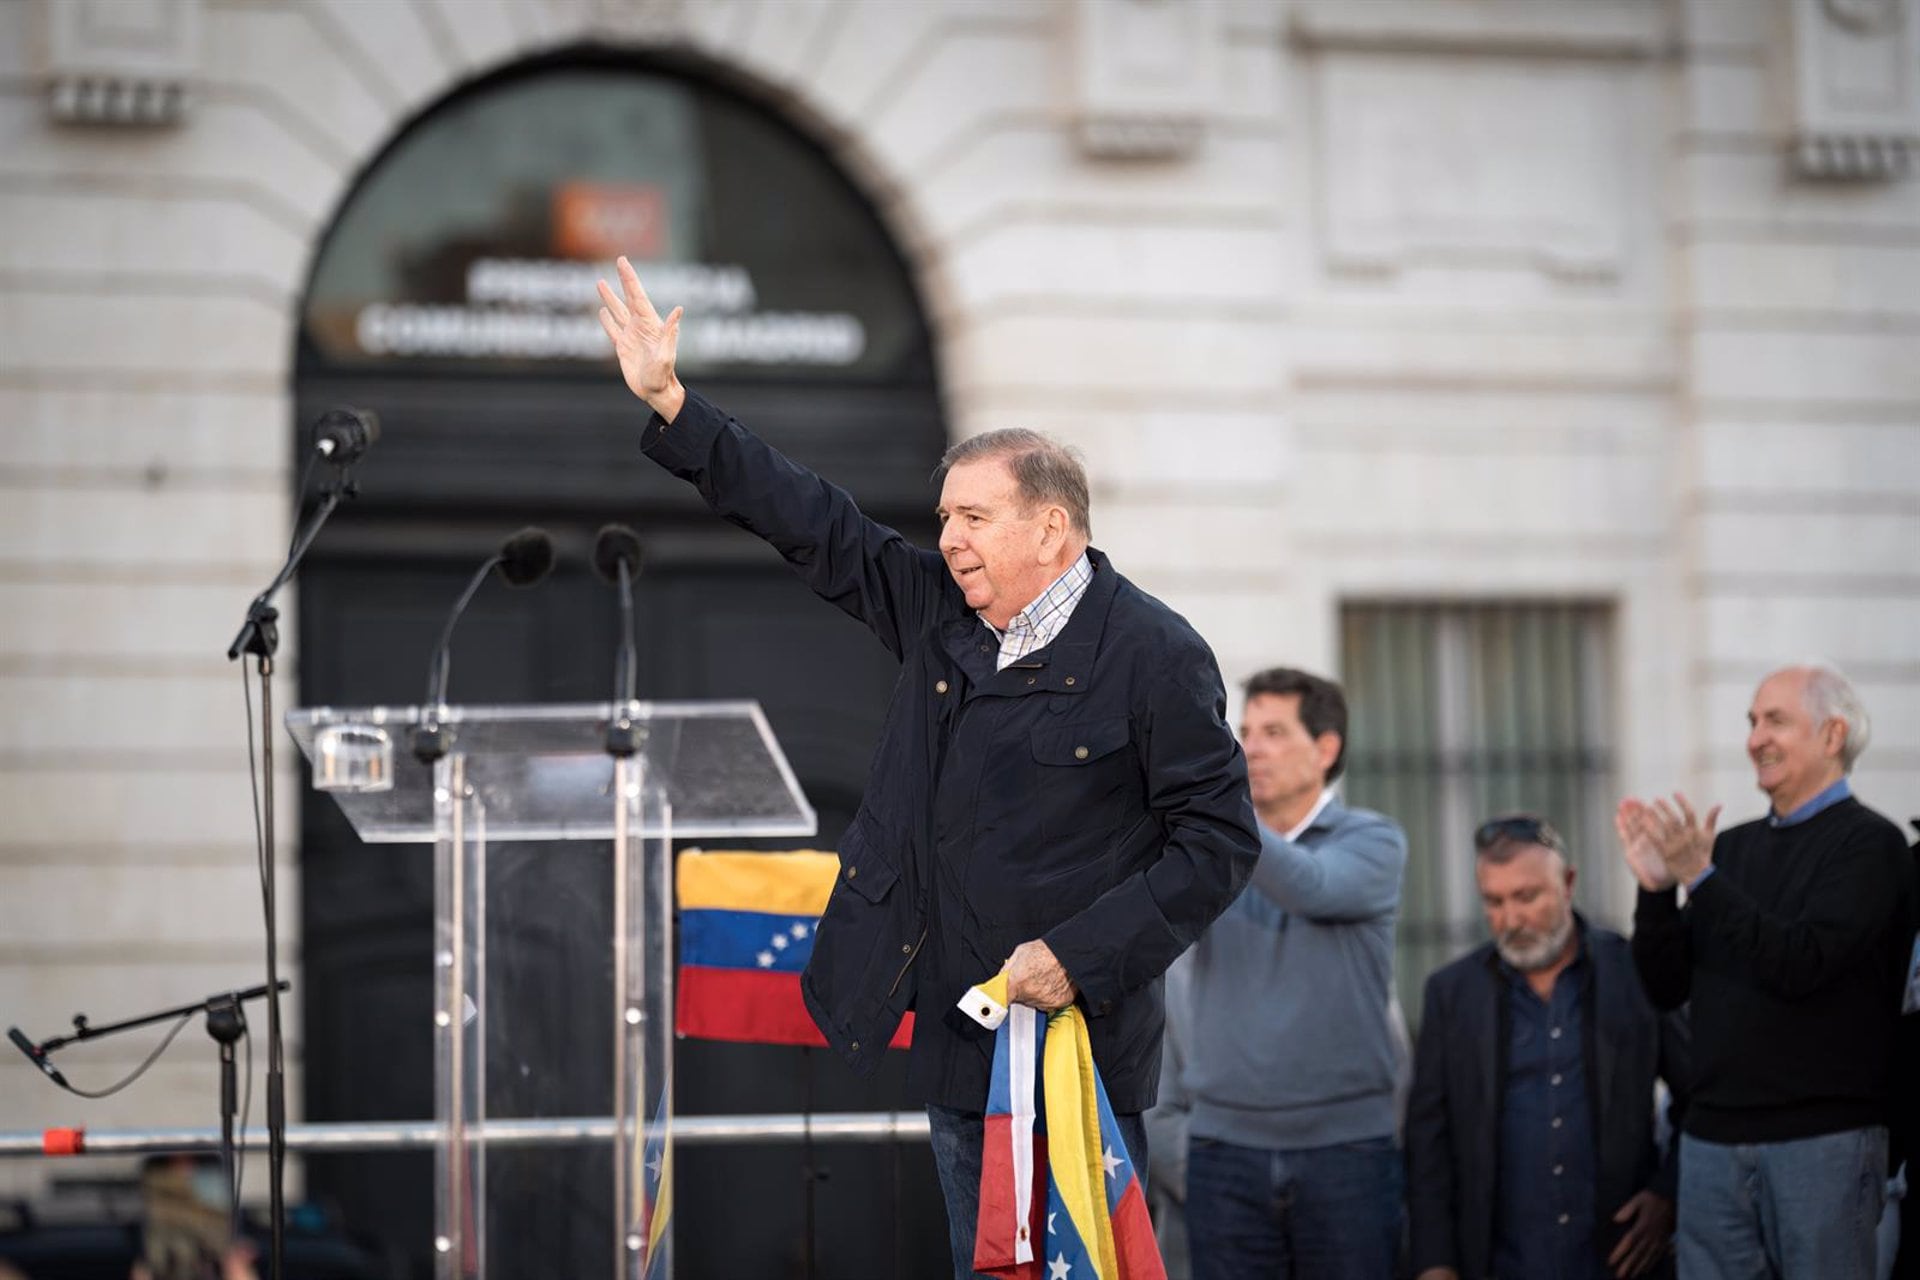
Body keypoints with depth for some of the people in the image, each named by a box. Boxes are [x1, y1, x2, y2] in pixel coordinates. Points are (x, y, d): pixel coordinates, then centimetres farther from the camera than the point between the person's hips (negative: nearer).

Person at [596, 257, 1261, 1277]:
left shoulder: (1153, 656, -11)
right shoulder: (939, 614, 8)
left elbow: (1220, 840, -12)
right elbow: (815, 525, 12)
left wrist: (1081, 957, -17)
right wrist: (668, 404, 8)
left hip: (1081, 1052, -7)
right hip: (957, 1041, 7)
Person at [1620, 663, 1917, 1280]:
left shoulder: (1868, 844, -5)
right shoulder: (1735, 847, 14)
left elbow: (1802, 964, -18)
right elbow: (1668, 986, 11)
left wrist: (1701, 878, -20)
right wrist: (1655, 887, -4)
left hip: (1822, 1140, -6)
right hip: (1713, 1138, 6)